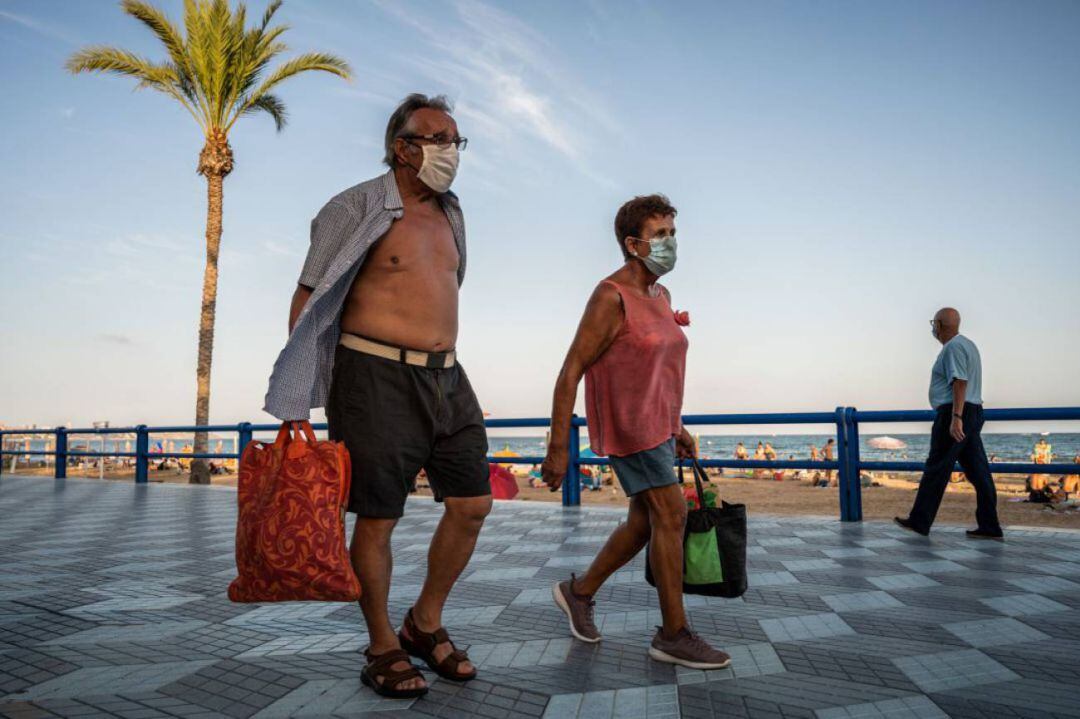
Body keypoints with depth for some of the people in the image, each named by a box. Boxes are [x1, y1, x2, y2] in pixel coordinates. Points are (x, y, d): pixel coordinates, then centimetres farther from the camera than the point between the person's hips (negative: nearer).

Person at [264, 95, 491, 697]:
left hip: (446, 377, 7)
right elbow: (308, 298, -6)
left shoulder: (450, 214, 17)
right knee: (378, 515, 0)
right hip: (376, 376, -7)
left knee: (473, 503, 3)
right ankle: (383, 647, 20)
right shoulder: (357, 209, -4)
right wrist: (298, 398, -11)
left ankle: (426, 624, 24)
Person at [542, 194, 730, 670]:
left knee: (646, 522, 12)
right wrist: (557, 448, -19)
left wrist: (676, 426, 19)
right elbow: (570, 373, -17)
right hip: (626, 424, -9)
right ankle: (674, 635, 4)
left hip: (655, 422, 9)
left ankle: (579, 591, 28)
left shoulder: (660, 295, 11)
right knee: (671, 514, -9)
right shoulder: (610, 299, -16)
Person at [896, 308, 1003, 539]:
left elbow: (960, 383, -22)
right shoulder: (967, 345, 20)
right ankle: (989, 526, 5)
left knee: (936, 469, -4)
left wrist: (956, 418, -27)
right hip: (971, 414, 10)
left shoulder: (953, 347, -12)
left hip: (954, 415, -10)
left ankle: (919, 521, 2)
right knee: (977, 471, 6)